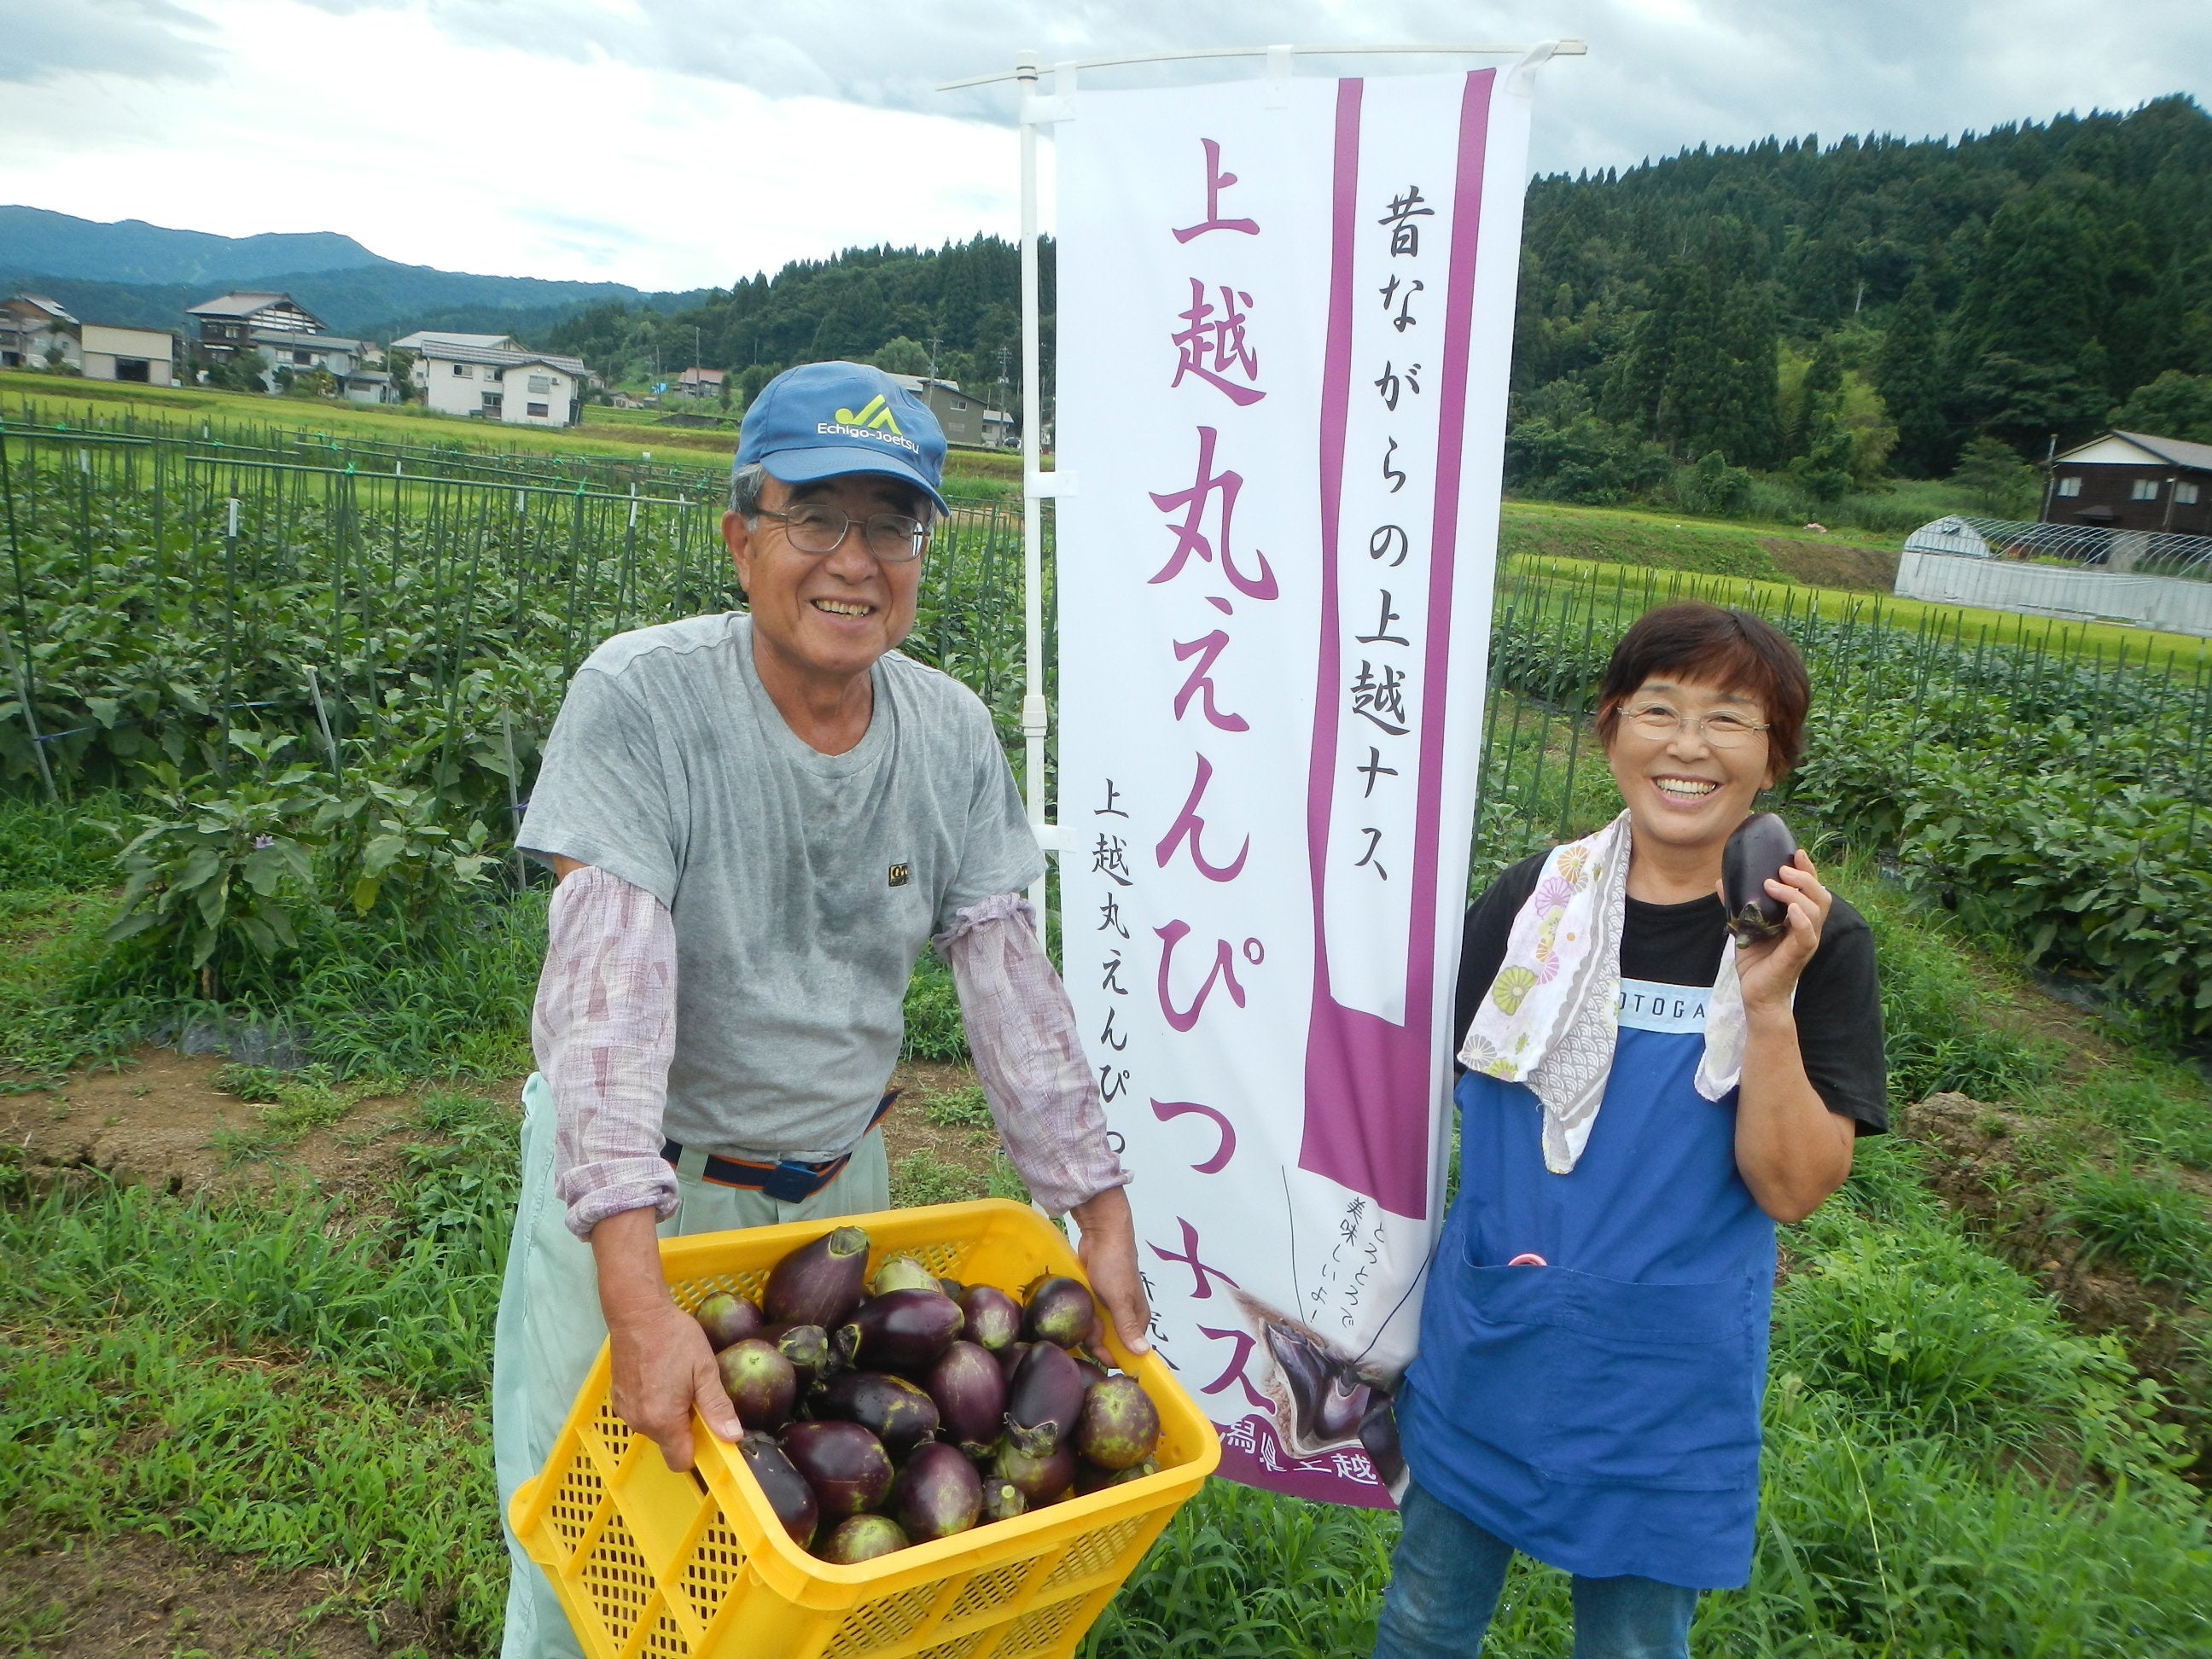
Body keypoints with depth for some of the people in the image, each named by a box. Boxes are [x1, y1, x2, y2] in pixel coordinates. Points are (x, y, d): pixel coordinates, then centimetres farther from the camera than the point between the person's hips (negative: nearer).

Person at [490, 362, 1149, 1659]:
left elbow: (1010, 981, -4)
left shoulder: (954, 736, -7)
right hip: (642, 1184, -3)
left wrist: (1103, 1212, -7)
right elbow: (608, 987, -29)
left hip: (844, 1177, 4)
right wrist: (636, 1285, -37)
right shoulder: (641, 699, -21)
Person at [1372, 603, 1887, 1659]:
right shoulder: (1535, 900, -8)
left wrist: (1768, 1004, -27)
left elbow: (1793, 1191, -15)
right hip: (1485, 1346, 1)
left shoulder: (1818, 945, -10)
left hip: (1666, 1382, -1)